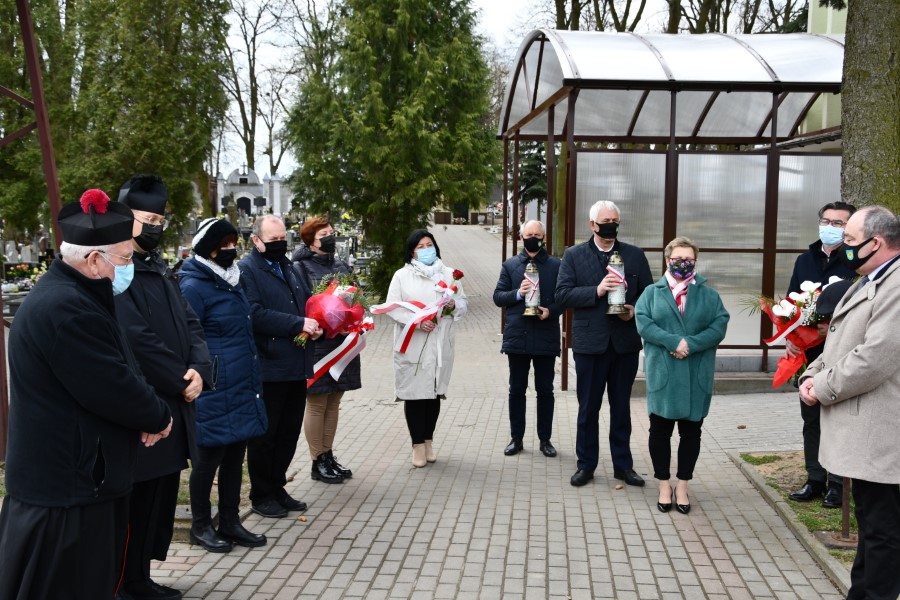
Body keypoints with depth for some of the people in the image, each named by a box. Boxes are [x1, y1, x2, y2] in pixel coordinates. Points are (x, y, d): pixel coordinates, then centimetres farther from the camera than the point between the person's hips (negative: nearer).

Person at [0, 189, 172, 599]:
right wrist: (159, 417, -7)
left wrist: (145, 415, -1)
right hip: (67, 486, -10)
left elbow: (111, 377, 16)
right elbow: (114, 388, -25)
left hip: (70, 476, 10)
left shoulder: (67, 295, 12)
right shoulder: (67, 308, -24)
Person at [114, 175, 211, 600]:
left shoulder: (159, 268, 14)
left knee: (163, 496, 15)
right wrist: (181, 381, -12)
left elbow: (189, 323, 10)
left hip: (172, 403, 9)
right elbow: (138, 340, -21)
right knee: (141, 499, 1)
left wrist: (199, 369, -7)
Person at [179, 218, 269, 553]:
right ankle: (201, 526, 22)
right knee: (208, 458, 6)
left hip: (241, 388, 8)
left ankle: (230, 522, 26)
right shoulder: (194, 287, -13)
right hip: (214, 391, -8)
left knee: (234, 456, 14)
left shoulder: (230, 280, 14)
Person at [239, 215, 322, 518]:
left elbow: (307, 301, 22)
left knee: (289, 433, 15)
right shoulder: (247, 270, -9)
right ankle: (261, 496, 17)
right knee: (264, 435, 4)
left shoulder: (287, 267, 16)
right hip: (268, 367, -8)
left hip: (296, 366, 8)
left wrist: (314, 323, 0)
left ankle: (277, 488, 28)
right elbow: (256, 314, -21)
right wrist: (298, 324, -22)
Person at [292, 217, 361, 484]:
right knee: (316, 404, 2)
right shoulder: (300, 268, -6)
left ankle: (328, 456, 24)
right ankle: (318, 462, 12)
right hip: (316, 344, -6)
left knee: (333, 402, 13)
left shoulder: (342, 266, 14)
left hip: (343, 342, 7)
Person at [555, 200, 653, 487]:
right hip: (589, 343, -1)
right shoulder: (573, 255, 0)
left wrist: (635, 311, -12)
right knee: (588, 407, 8)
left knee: (621, 407, 12)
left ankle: (623, 464, 23)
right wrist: (596, 291, -19)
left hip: (626, 342, 2)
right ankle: (586, 464, 21)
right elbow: (562, 294, -8)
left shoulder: (635, 255, 5)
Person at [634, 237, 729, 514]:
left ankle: (682, 486, 19)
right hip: (662, 374, -1)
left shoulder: (709, 295, 8)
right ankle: (664, 485, 17)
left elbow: (719, 326, -4)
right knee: (660, 431, 5)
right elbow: (643, 323, -7)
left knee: (691, 432, 7)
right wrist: (674, 342, -19)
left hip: (696, 376, 1)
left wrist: (690, 344, -18)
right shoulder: (652, 293, 7)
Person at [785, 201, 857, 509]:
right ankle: (815, 479, 24)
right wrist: (790, 338, -1)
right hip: (807, 354, 5)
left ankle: (837, 483, 17)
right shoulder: (805, 260, 10)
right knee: (811, 419, 13)